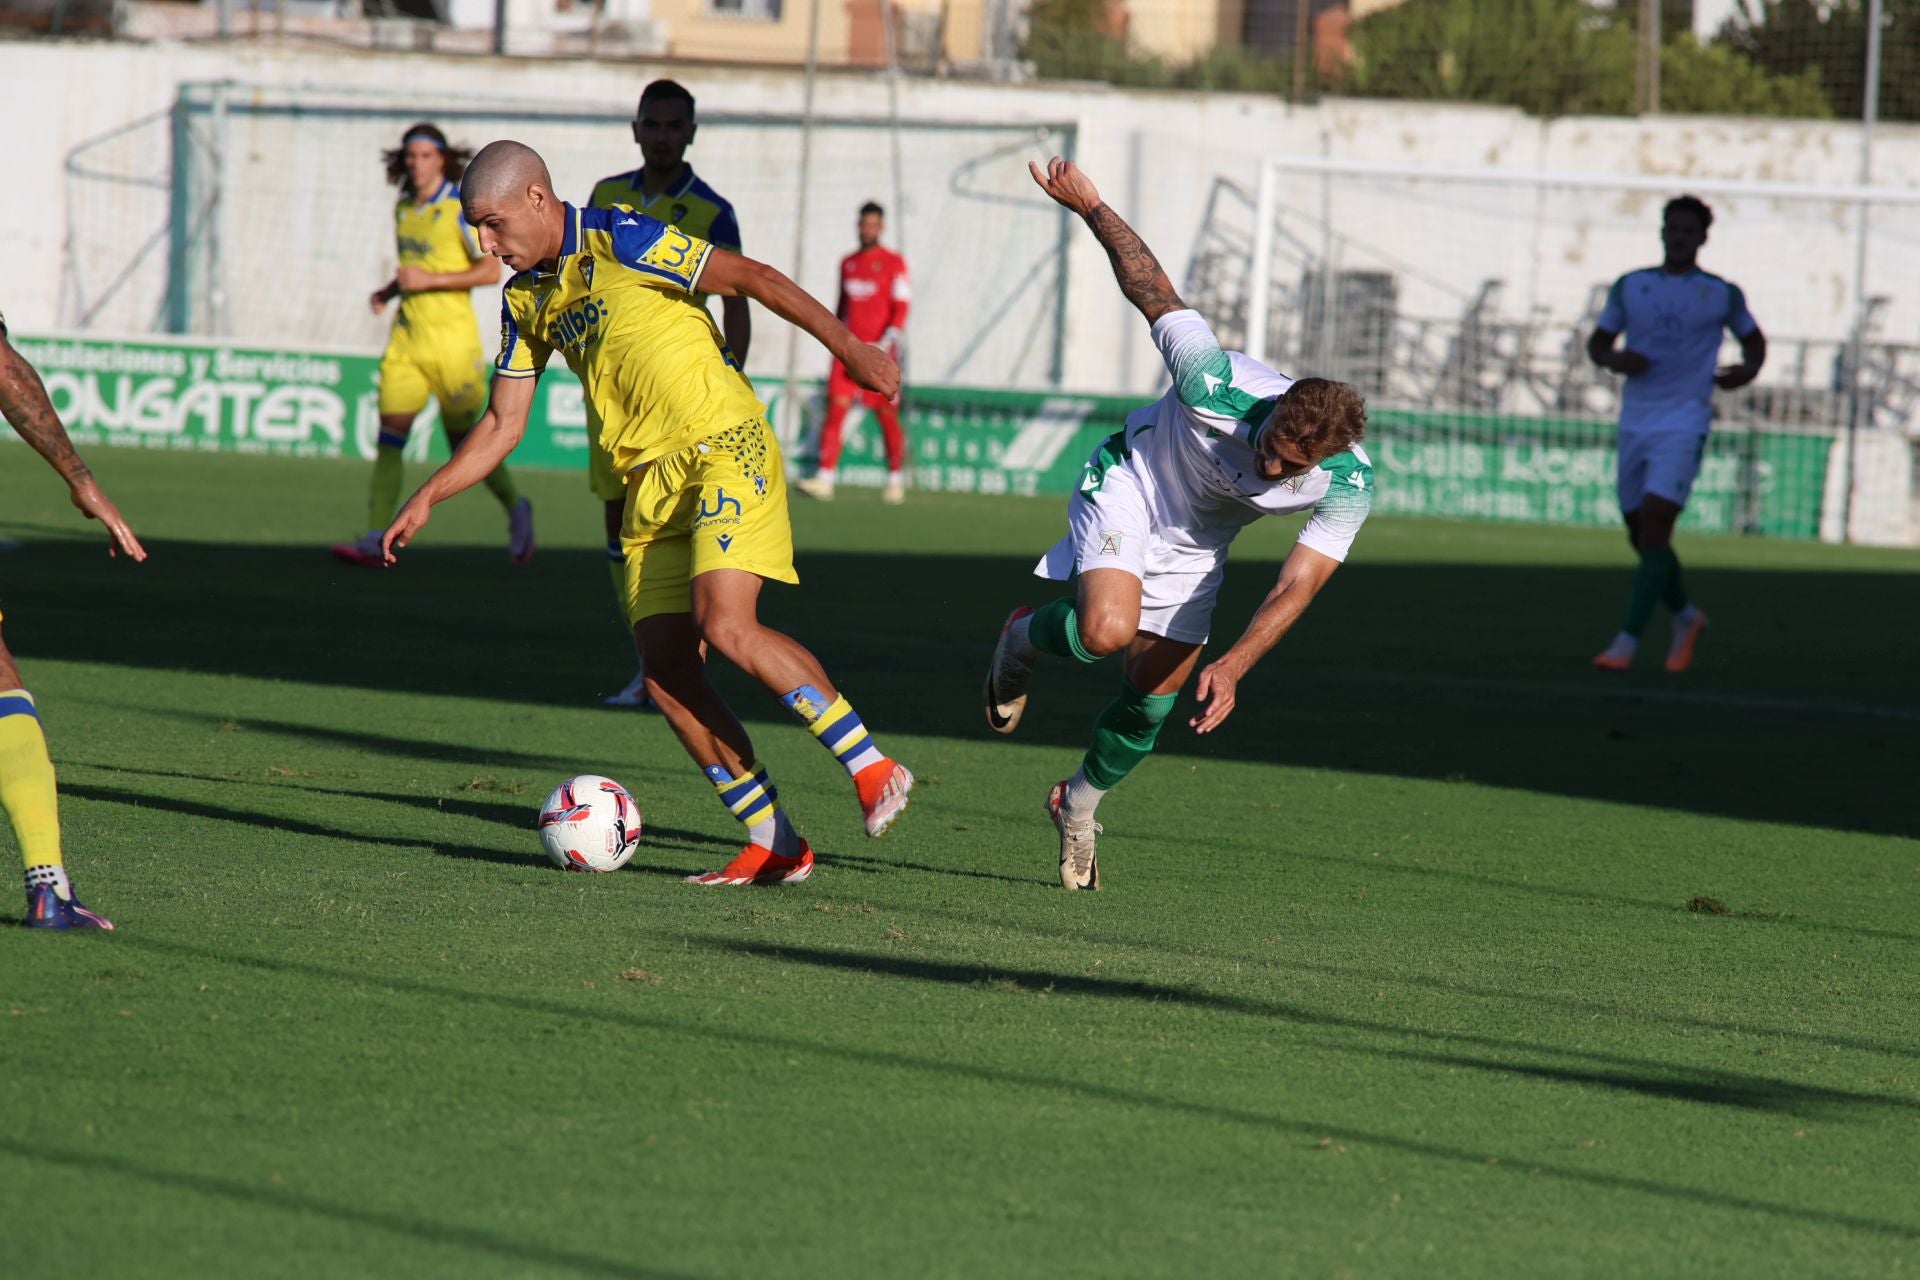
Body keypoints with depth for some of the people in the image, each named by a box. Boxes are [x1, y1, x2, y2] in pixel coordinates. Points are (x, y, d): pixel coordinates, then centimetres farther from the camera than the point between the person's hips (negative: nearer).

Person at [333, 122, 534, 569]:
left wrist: (429, 280, -19)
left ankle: (516, 509, 29)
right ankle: (376, 540, -11)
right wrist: (389, 291, 6)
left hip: (452, 336, -6)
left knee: (463, 439, 4)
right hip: (407, 336, 6)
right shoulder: (404, 208, 11)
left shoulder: (462, 207, -10)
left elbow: (491, 271, -13)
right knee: (390, 433, -7)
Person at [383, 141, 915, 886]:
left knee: (727, 627, -24)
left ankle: (871, 767, -13)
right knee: (666, 670, -5)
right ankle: (773, 846, 0)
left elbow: (753, 279, -10)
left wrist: (847, 345, -15)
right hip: (650, 484, 7)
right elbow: (503, 424, 19)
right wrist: (428, 498, 10)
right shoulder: (526, 299, 13)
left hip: (723, 449, -7)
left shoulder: (621, 241, -9)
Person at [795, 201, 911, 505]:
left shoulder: (894, 263, -2)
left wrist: (884, 346, -18)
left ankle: (896, 481, 15)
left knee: (887, 417, 1)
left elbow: (900, 309, -7)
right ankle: (825, 479, -15)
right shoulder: (847, 263, 14)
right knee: (836, 407, -9)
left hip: (880, 354, -4)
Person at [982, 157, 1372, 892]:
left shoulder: (1349, 485, -29)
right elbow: (1150, 287, -23)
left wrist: (1233, 665, -39)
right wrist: (1087, 205, -17)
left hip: (1197, 543, 4)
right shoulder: (1216, 384, -37)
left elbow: (1295, 589, -26)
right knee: (1108, 630, -30)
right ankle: (1023, 638, 7)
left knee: (1155, 697, 4)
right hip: (1132, 482, -4)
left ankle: (1078, 808, 33)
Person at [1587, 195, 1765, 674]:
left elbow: (1753, 338, 18)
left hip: (1684, 423, -4)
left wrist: (1749, 369, -3)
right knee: (1640, 533, 10)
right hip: (1635, 420, 4)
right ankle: (1685, 617, 35)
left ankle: (1626, 642, -18)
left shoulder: (1722, 294, 3)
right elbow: (1597, 342, 14)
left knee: (1655, 525, -16)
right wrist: (1616, 359, -8)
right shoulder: (1630, 287, 8)